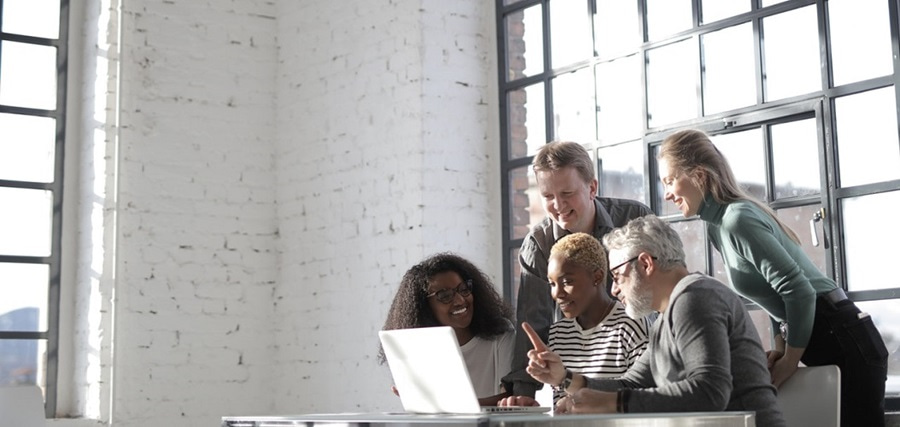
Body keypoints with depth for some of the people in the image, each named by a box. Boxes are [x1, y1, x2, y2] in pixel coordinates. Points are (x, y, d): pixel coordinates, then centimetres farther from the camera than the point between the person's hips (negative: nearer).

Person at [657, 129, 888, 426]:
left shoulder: (737, 220, -20)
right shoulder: (717, 225, 9)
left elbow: (799, 289, -23)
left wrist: (790, 360, -14)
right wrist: (780, 346, 7)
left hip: (843, 341, -10)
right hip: (830, 341, 10)